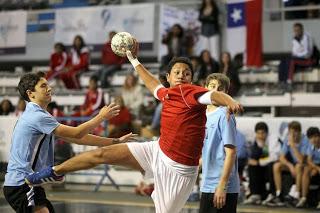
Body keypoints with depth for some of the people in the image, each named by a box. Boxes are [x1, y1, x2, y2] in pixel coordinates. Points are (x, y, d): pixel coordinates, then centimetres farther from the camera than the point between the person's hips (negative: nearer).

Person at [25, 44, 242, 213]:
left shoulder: (193, 93, -14)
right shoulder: (167, 93, 6)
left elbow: (215, 95, -35)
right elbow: (154, 85, 29)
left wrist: (231, 102, -57)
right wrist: (134, 60, 39)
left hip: (179, 169, -6)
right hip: (157, 152, 6)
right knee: (103, 154, 5)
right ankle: (55, 171, 24)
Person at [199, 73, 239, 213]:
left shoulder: (224, 115, -12)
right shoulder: (204, 115, 12)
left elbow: (231, 152, -16)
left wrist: (222, 186, -19)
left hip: (222, 188, -8)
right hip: (207, 186, 8)